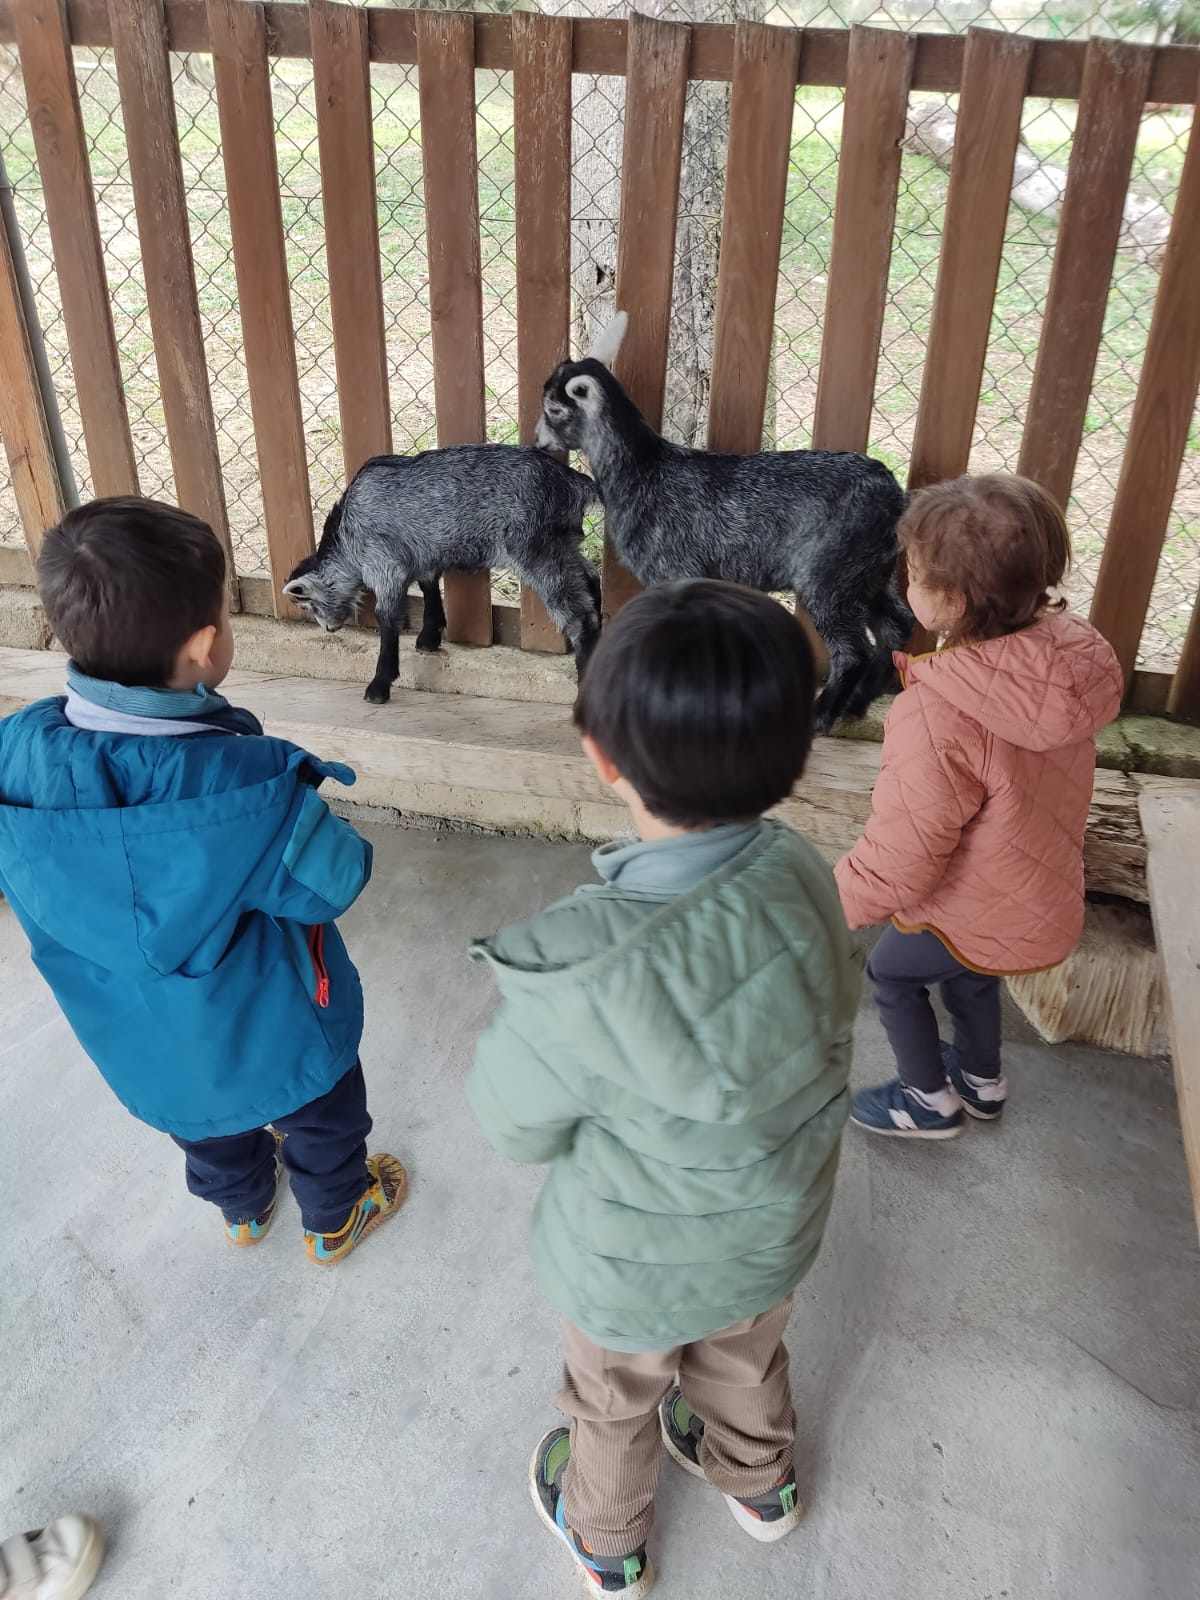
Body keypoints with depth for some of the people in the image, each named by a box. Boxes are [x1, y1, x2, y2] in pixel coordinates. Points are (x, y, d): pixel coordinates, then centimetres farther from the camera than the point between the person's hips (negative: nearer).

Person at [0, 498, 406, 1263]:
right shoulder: (253, 784, -39)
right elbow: (331, 884, -22)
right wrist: (329, 830, -4)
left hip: (134, 1032, 5)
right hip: (273, 1030, -4)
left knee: (205, 1124, 35)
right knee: (322, 1121, 28)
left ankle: (244, 1208, 64)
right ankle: (336, 1220, 56)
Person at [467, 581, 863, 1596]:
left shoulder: (579, 981, -42)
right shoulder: (804, 879, -27)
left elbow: (518, 1127, -22)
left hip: (634, 1269, -3)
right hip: (775, 1234, 4)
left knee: (614, 1403, 30)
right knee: (746, 1359, 36)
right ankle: (762, 1483, 67)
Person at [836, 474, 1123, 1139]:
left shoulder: (935, 717, -39)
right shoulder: (1065, 648, -18)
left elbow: (899, 859, -30)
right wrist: (925, 673, 4)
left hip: (980, 916, -7)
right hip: (1047, 896, 7)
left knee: (890, 971, 23)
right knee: (966, 970, 34)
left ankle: (930, 1101, 42)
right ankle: (983, 1080, 57)